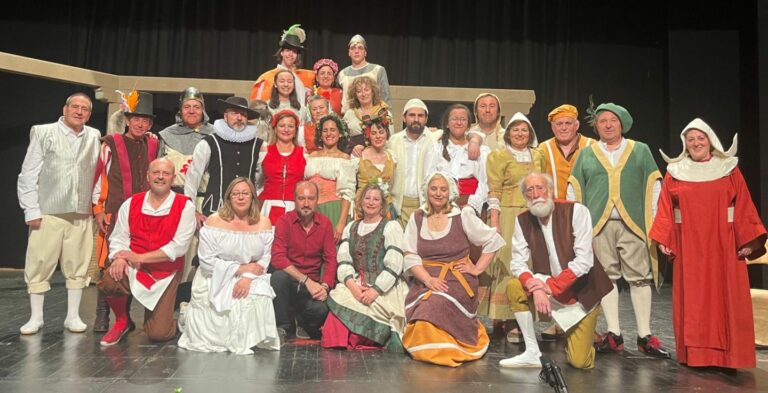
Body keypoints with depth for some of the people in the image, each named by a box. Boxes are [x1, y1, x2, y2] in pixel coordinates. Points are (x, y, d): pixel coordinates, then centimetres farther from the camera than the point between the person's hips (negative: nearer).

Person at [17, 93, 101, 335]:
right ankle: (36, 317, 16)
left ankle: (73, 316, 16)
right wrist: (31, 210, -3)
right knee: (39, 266, 3)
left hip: (81, 214, 2)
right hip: (48, 212, -2)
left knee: (77, 266, 5)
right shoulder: (42, 133, 4)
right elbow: (28, 174, 1)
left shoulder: (94, 136, 12)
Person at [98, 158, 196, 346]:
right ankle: (122, 322, 1)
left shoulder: (185, 206, -8)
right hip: (132, 269, 2)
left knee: (158, 334, -9)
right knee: (109, 279, -32)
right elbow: (118, 237, 2)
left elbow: (179, 247, -14)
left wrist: (140, 257, -16)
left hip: (165, 273, -2)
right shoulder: (131, 203, 3)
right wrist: (119, 258, -21)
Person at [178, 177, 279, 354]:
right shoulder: (214, 221, -8)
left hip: (251, 281, 3)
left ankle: (247, 341, 4)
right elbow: (207, 262, -13)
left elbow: (264, 260, -2)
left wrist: (248, 277, -22)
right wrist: (242, 268, -16)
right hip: (216, 282, -3)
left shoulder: (263, 223, 1)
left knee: (256, 303, -24)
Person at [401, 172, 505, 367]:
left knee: (434, 309, -28)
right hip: (425, 280, 3)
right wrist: (428, 279, -14)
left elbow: (494, 241, 5)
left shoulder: (462, 216, 0)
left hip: (457, 280, -3)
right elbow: (410, 256, 1)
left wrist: (477, 269, -1)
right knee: (420, 312, -24)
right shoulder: (417, 218, 7)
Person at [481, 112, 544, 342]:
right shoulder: (498, 156, 2)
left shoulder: (537, 157, 16)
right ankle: (507, 321, -2)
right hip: (508, 215, -4)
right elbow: (493, 192, -4)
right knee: (507, 264, -6)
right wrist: (494, 222, -12)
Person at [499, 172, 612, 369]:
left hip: (581, 292, -3)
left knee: (579, 361, -11)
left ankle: (589, 336, 26)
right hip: (550, 290, 4)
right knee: (514, 289, -24)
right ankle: (532, 353, -8)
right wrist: (537, 289, -29)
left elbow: (584, 261, -22)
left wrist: (552, 285, -27)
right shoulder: (523, 221, -6)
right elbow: (517, 263, -11)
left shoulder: (576, 211, -17)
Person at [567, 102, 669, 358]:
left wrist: (655, 221, 1)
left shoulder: (641, 151, 13)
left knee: (640, 278, -2)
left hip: (633, 224, 0)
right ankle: (614, 335, 7)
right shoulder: (586, 154, 14)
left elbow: (654, 186, 9)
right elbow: (574, 189, 12)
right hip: (598, 225, 1)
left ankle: (645, 336, 5)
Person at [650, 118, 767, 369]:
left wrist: (748, 241, -6)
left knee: (726, 298, 1)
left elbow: (744, 208, 2)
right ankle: (695, 355, 9)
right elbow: (665, 210, 2)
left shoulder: (729, 169, 6)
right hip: (688, 247, 0)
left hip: (723, 245, 0)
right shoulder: (675, 172, 6)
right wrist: (663, 240, -7)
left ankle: (727, 355, 10)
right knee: (691, 300, 2)